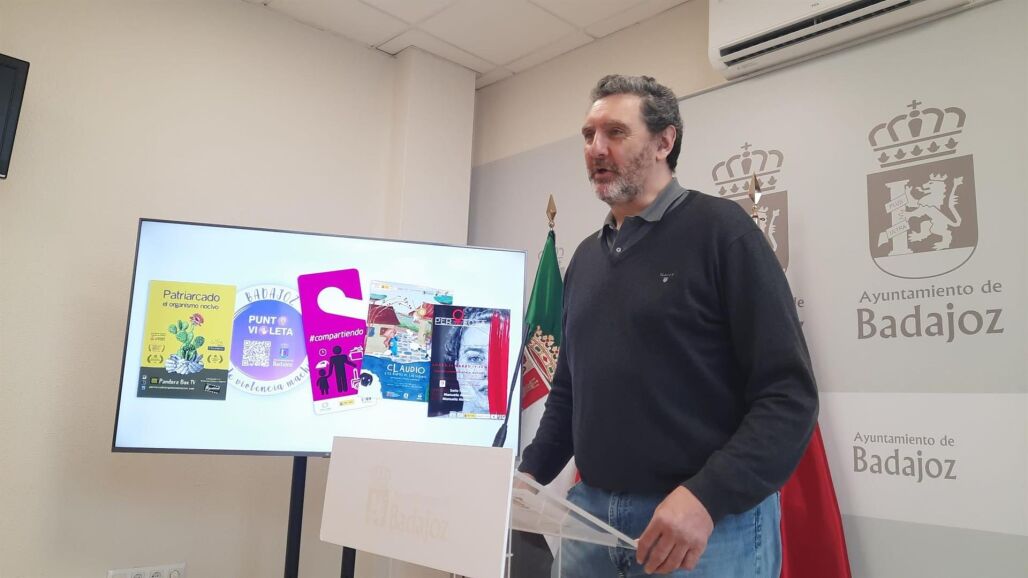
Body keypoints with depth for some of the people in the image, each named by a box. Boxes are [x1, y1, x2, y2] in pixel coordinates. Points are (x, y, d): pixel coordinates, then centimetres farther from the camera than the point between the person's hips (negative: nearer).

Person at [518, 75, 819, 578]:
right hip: (592, 515, 6)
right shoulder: (586, 257, 11)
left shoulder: (719, 228, -8)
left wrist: (707, 498, -23)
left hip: (711, 525, -6)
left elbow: (788, 393, -14)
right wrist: (530, 474, 5)